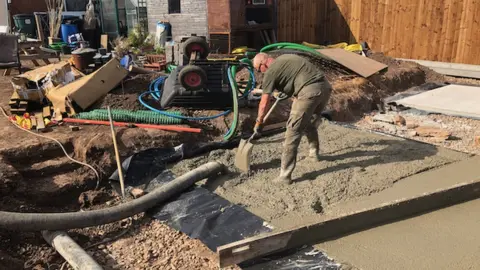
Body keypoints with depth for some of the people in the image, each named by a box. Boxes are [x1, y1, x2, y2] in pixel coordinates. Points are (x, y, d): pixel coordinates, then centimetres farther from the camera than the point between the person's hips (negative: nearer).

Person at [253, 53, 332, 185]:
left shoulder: (270, 72, 2)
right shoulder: (284, 58, 25)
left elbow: (264, 103, 3)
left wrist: (258, 123, 15)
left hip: (309, 91, -8)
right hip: (325, 86, 9)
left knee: (294, 130, -2)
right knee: (311, 122, 29)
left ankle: (285, 176, -1)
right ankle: (314, 153, 50)